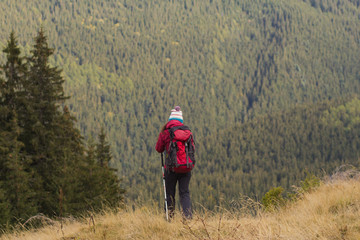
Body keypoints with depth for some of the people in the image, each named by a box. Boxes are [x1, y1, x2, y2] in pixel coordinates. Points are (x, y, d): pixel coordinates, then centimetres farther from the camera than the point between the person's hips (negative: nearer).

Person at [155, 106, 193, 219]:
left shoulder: (165, 132, -5)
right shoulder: (187, 132, 2)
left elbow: (159, 149, 5)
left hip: (172, 167, -2)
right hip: (186, 167, 2)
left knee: (170, 193, 10)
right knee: (185, 192, 6)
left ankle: (170, 217, 13)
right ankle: (188, 216, -7)